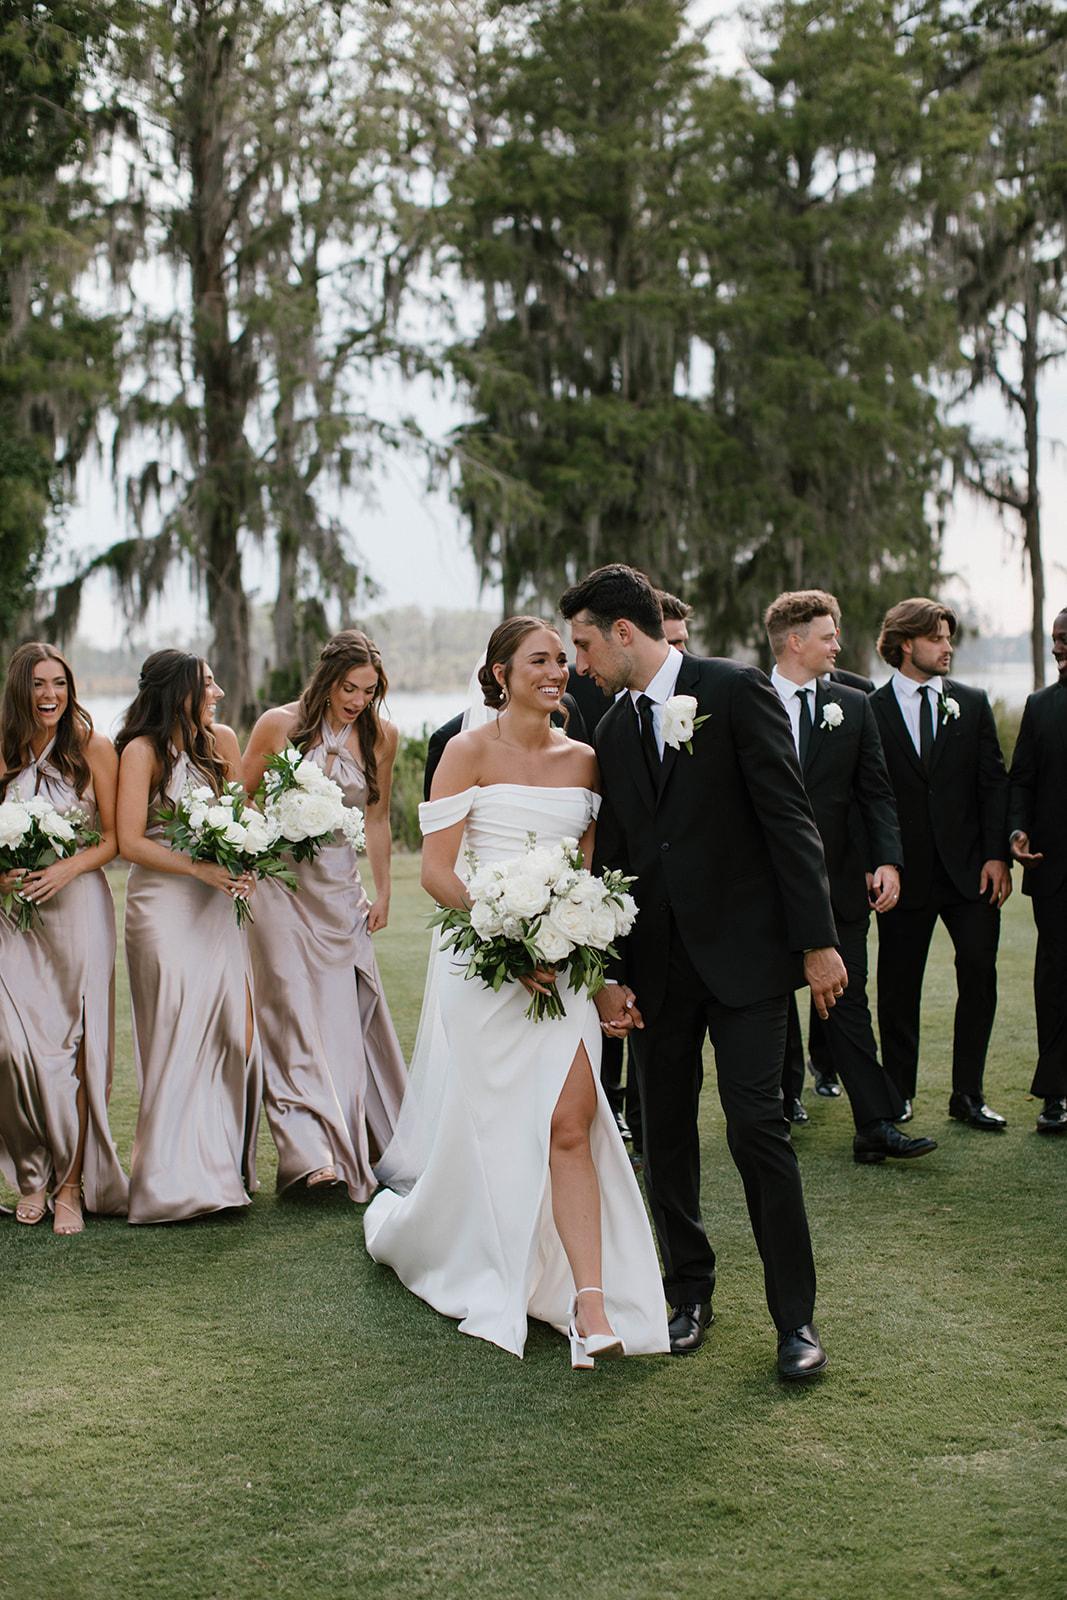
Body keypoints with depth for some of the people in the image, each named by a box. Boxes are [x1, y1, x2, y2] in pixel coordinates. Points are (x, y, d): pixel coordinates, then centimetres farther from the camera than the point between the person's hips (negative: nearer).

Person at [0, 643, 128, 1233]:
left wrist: (66, 869, -16)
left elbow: (116, 836, -1)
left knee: (72, 1046, -3)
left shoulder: (92, 747, 0)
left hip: (77, 905, -2)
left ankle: (72, 1184, 6)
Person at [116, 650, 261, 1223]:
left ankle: (223, 1164, 10)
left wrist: (241, 864, -6)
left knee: (233, 1030, -2)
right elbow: (130, 842, -10)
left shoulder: (220, 740, 9)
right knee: (179, 1036, -5)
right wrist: (201, 868, -17)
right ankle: (177, 1176, 2)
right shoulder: (143, 750, -6)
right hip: (163, 903, -5)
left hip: (217, 902, 5)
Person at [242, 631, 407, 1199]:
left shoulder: (381, 736, 2)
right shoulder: (279, 725, -7)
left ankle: (355, 1144, 14)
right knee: (293, 1007, -11)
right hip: (280, 883, -3)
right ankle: (313, 1148, -17)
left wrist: (383, 892, 15)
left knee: (345, 1013, 3)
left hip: (341, 889, 3)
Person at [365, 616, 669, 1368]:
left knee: (572, 1120, -10)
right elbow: (437, 871, -8)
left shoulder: (583, 759, 9)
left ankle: (590, 1305, -13)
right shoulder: (471, 751, -4)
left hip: (560, 961, 3)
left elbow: (592, 868, 13)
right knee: (487, 1122, 7)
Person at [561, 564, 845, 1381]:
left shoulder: (737, 691, -6)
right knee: (667, 1131, 9)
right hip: (656, 962, 6)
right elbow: (613, 855, 13)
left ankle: (796, 1316, 4)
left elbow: (789, 818, -9)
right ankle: (690, 1291, 25)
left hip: (743, 949, -5)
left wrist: (818, 941, -13)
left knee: (757, 1125, -7)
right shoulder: (613, 731, 11)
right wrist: (608, 972, 7)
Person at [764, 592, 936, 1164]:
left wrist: (887, 861, -8)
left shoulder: (854, 706, 7)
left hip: (837, 883, 2)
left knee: (848, 1004, 2)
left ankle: (875, 1127, 2)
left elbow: (876, 792, 5)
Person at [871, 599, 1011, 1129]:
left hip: (969, 868, 2)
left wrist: (997, 855, -3)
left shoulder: (971, 703, 9)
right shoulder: (870, 710, -1)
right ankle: (899, 1093, 19)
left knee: (979, 975, -2)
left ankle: (967, 1094, 9)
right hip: (905, 872, -2)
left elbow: (993, 782, 6)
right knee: (899, 986, 6)